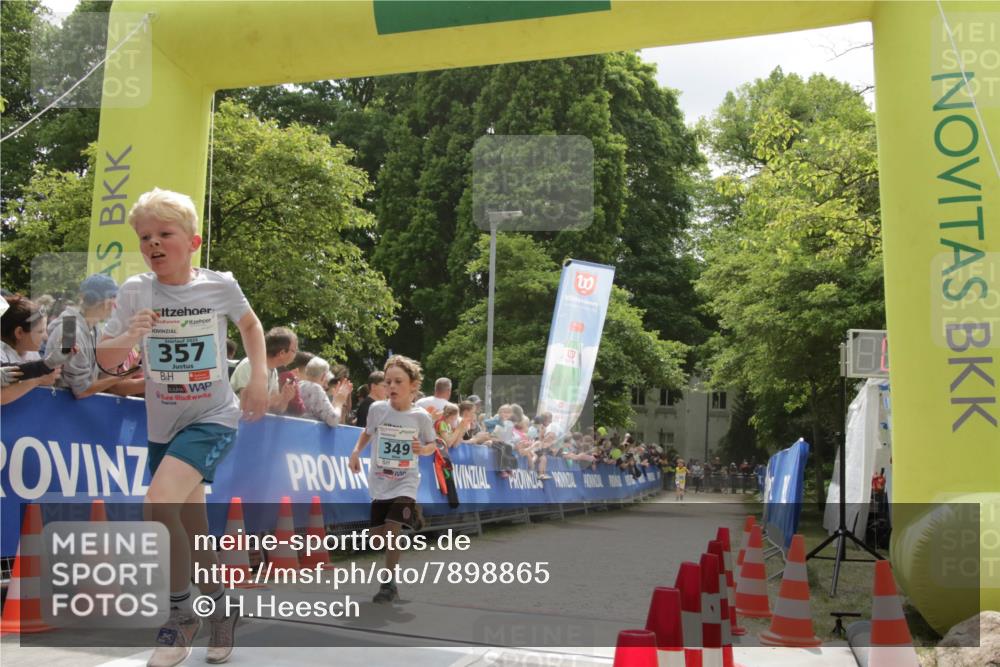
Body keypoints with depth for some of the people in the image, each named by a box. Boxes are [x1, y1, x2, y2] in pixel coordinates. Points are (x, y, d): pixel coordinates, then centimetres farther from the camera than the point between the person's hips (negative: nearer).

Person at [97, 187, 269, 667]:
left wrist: (259, 379, 1)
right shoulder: (136, 291, -7)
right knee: (191, 526, 13)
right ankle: (220, 609, 37)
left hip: (213, 418, -4)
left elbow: (250, 325, 10)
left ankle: (181, 613, -5)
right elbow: (105, 359, -4)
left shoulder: (220, 285, -10)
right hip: (162, 424, 4)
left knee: (159, 502, -25)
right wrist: (129, 337, -25)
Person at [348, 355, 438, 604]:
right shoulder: (376, 409, -7)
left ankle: (389, 584, 0)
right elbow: (368, 432, 13)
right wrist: (356, 452, -1)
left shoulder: (421, 416, -12)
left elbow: (432, 445, 2)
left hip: (405, 482, -3)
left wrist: (423, 449, -19)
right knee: (377, 535, 8)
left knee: (392, 530, -15)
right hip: (380, 482, 3)